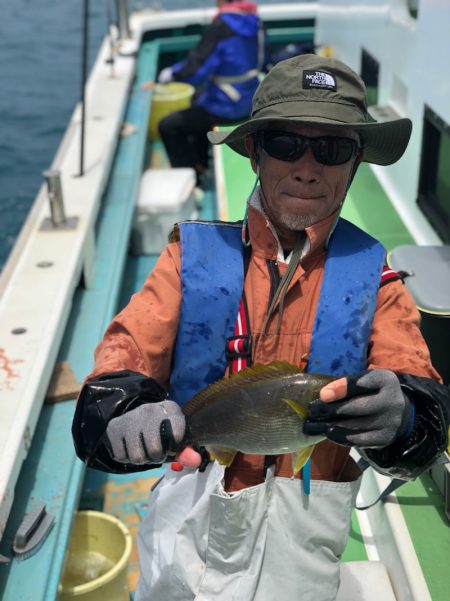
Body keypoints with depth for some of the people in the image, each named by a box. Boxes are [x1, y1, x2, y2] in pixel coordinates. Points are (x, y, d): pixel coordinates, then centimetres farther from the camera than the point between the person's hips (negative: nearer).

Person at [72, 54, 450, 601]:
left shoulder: (372, 275, -4)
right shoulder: (194, 253, -5)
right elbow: (122, 365, -10)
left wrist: (399, 422, -36)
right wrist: (120, 417, -33)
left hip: (304, 535, 0)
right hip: (193, 512, 1)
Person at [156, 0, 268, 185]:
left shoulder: (221, 26, -24)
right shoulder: (255, 21, -2)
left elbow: (195, 71, -23)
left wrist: (168, 74, -6)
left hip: (227, 108, -8)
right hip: (251, 99, 9)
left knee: (168, 126, 1)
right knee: (198, 95, 35)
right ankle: (200, 161, 43)